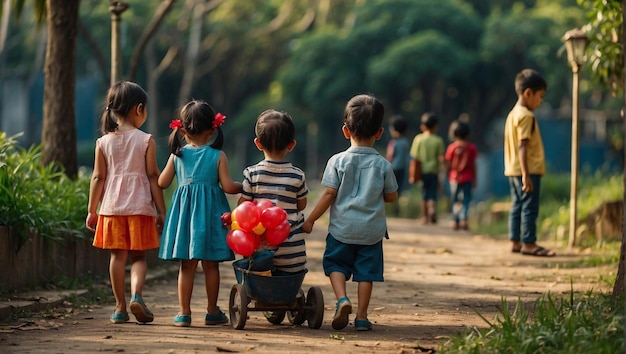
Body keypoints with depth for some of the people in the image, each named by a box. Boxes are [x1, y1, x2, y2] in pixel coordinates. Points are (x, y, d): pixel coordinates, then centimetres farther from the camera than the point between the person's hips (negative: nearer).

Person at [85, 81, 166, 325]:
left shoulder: (104, 142, 3)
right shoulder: (146, 141, -3)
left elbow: (98, 178, 3)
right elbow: (153, 177, -4)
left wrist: (92, 210, 9)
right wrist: (161, 211, 1)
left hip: (112, 206, 2)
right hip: (140, 206, -2)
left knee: (118, 256, 8)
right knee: (138, 256, 6)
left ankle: (120, 307, 7)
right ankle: (136, 294, -18)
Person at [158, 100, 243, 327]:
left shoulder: (177, 155, 1)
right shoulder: (218, 156, -4)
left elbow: (162, 183, 8)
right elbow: (228, 187, -8)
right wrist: (244, 186, 10)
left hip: (184, 211, 1)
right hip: (210, 212, -1)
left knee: (186, 265, 5)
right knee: (211, 265, 7)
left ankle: (184, 312, 3)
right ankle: (212, 312, 13)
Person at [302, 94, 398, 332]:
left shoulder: (338, 161, -8)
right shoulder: (383, 165, -3)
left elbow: (329, 194, -9)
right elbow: (391, 196, 4)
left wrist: (310, 220, -1)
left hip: (342, 227, -1)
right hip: (372, 230, 1)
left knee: (335, 264, 14)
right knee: (366, 271, 8)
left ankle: (342, 299, -9)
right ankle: (361, 317, 8)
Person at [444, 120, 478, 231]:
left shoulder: (452, 147, -3)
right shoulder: (471, 147, -3)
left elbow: (448, 164, -1)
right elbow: (473, 165, 0)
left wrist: (448, 177, 11)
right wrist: (474, 179, 7)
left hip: (454, 178, 0)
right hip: (467, 178, 0)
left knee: (455, 200, 8)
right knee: (466, 199, 2)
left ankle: (456, 221, 7)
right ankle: (464, 218, -15)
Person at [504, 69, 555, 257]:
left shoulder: (513, 114, 14)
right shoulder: (526, 116, -15)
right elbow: (522, 146, -21)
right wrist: (526, 174, -24)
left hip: (513, 171, 10)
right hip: (528, 169, -10)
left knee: (517, 205, 12)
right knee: (530, 206, -5)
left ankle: (515, 241, 16)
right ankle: (528, 243, -4)